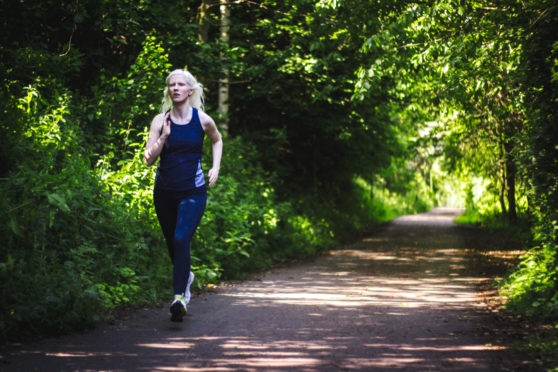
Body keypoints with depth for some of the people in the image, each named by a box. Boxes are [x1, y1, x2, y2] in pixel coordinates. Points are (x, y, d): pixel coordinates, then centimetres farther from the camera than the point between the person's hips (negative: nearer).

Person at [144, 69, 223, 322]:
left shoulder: (202, 120, -1)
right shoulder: (160, 121, -1)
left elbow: (217, 140, 21)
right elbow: (148, 159, -5)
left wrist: (215, 168, 9)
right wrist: (164, 137, -18)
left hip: (193, 191, -3)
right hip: (164, 192, 3)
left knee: (181, 239, -21)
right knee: (172, 243, 15)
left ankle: (179, 297, -26)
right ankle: (186, 276, 45)